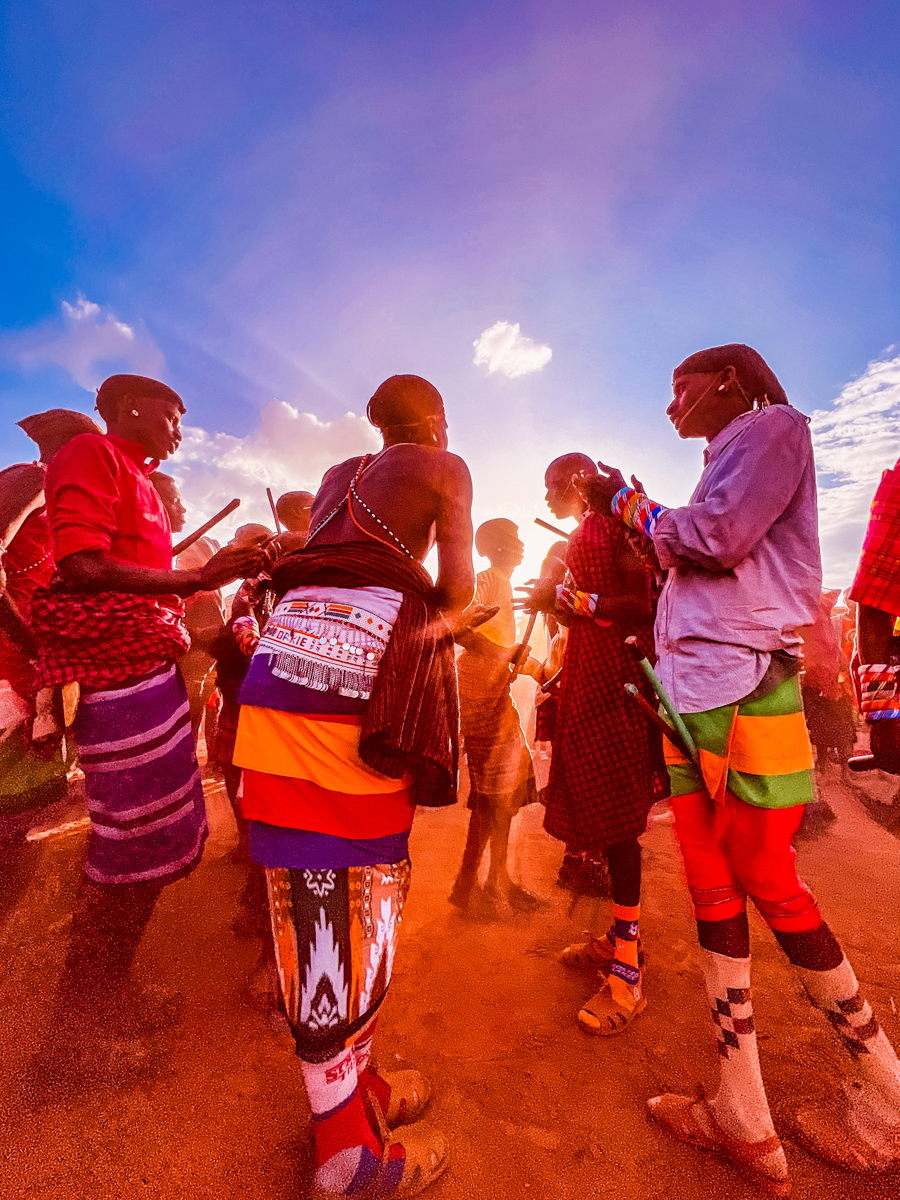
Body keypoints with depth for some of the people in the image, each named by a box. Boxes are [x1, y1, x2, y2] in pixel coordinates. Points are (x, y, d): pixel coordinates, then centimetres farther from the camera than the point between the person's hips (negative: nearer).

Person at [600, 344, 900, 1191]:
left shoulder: (772, 427, 2)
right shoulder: (724, 464, 26)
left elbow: (716, 538, -15)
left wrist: (647, 514, 2)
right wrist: (641, 512, 19)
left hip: (742, 693, -9)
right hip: (690, 697, 9)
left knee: (768, 887, 2)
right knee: (713, 891, 9)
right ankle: (745, 1122, 22)